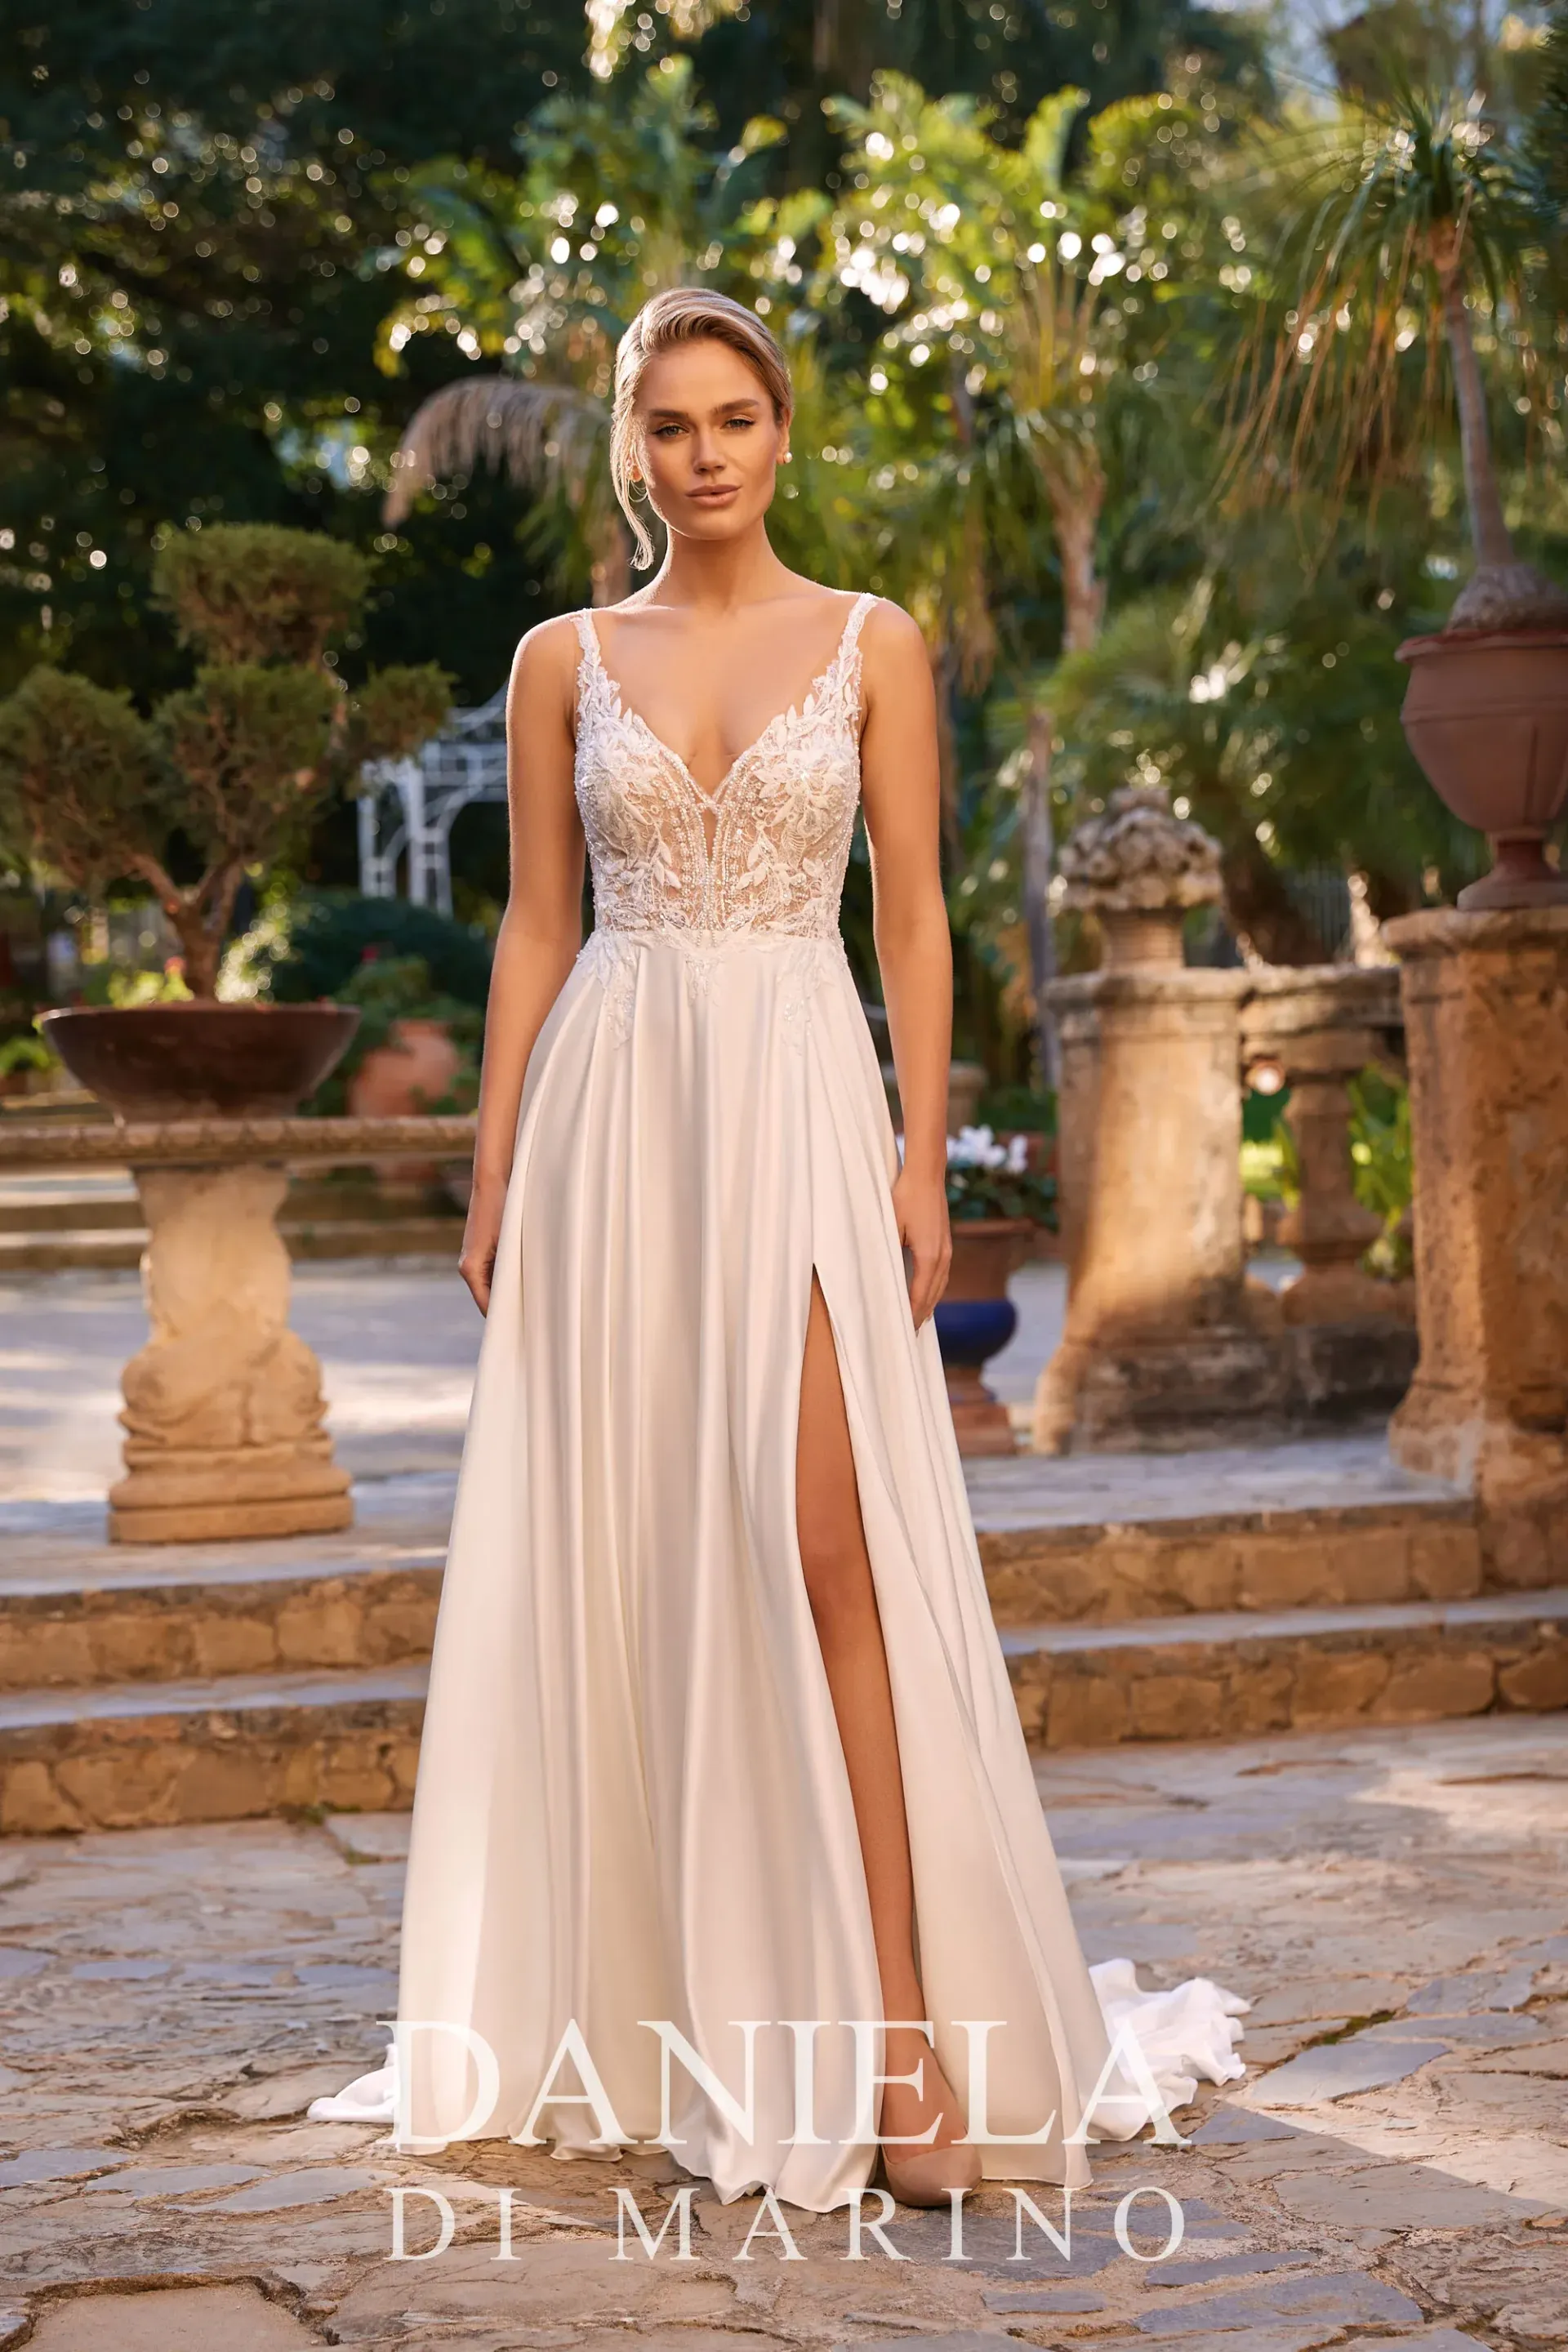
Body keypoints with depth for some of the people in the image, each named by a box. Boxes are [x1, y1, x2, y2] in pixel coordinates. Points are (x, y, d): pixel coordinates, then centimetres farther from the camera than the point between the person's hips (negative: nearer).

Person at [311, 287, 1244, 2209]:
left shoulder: (873, 645, 6)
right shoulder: (564, 661, 10)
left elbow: (912, 918, 4)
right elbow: (535, 926, 9)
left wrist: (925, 1159, -5)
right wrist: (495, 1172, 3)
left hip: (801, 1107, -2)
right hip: (616, 1110, 2)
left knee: (827, 1544, -10)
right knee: (621, 1548, 3)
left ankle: (896, 2014, -8)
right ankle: (646, 2009, 16)